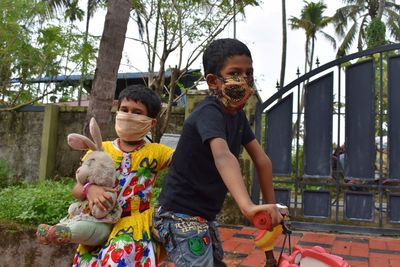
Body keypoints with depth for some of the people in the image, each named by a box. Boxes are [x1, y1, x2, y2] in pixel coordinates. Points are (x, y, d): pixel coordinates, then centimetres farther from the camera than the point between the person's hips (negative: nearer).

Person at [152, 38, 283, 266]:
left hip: (204, 215, 10)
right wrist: (247, 205, -58)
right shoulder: (210, 112, -24)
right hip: (180, 216, -9)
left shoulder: (238, 115, 4)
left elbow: (262, 160, 6)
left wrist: (271, 206, 3)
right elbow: (222, 156, -43)